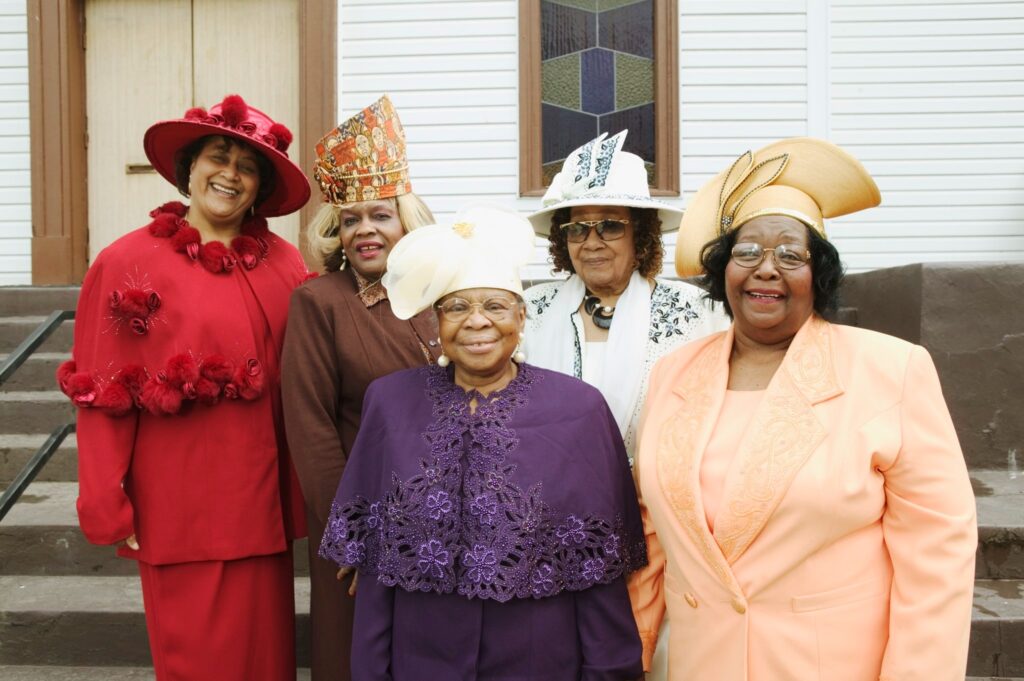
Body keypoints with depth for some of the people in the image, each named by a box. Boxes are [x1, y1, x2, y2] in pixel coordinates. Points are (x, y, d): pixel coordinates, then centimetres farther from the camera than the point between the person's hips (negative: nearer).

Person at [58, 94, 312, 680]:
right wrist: (107, 508, -7)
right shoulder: (127, 262, -6)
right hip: (179, 505, -3)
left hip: (260, 500, 3)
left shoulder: (285, 264, 2)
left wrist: (304, 494, 2)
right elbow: (104, 396, -6)